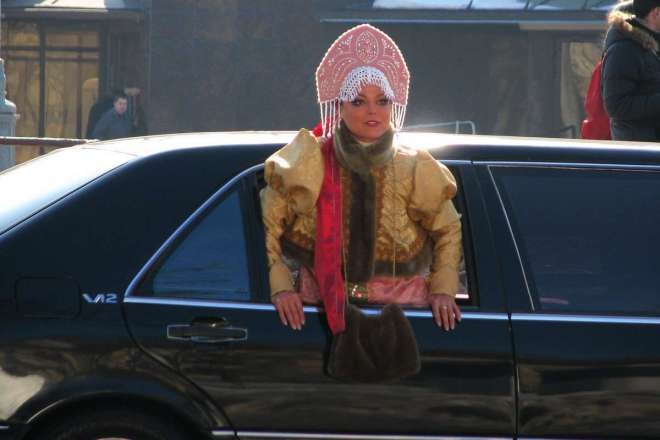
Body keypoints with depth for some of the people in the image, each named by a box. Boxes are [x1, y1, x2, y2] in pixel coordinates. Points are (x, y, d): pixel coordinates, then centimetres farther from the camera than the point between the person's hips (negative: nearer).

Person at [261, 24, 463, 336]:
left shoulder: (414, 170, 5)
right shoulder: (309, 164, 0)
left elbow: (448, 231, 18)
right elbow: (266, 227, 4)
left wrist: (443, 290, 6)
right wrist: (281, 287, -7)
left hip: (401, 309, 1)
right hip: (324, 307, -1)